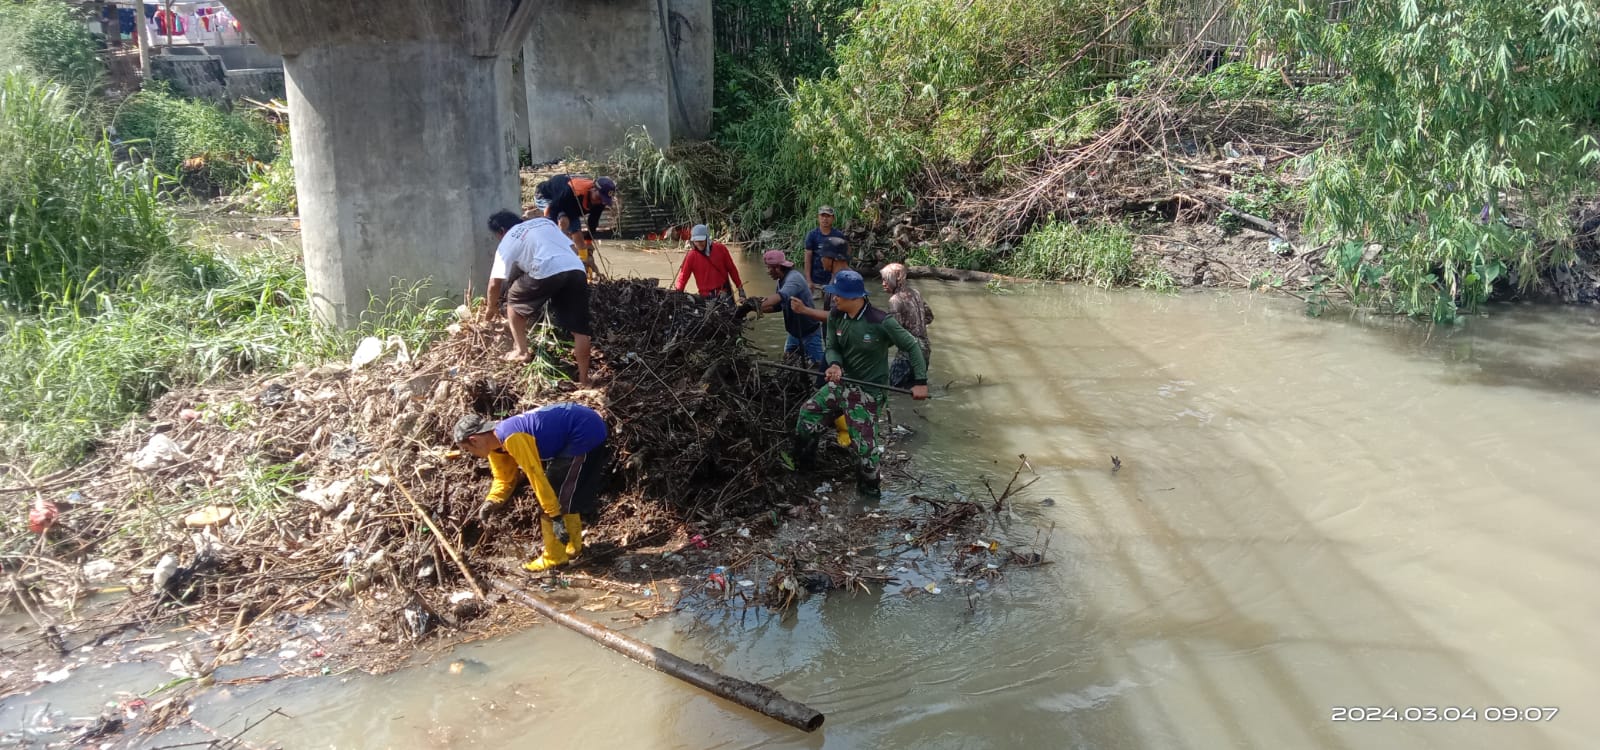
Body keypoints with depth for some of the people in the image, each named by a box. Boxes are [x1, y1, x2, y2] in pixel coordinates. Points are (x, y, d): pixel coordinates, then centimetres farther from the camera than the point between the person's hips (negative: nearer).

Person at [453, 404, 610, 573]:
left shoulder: (512, 437, -25)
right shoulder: (496, 440, 7)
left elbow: (535, 474, -21)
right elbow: (503, 478, 17)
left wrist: (552, 510, -14)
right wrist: (492, 502, -1)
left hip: (586, 434, -10)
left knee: (561, 494, -3)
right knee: (569, 493, 20)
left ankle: (554, 556, 8)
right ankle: (574, 547, 33)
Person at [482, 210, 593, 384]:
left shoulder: (507, 243, 18)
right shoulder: (544, 222, 33)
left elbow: (495, 283, 17)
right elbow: (574, 249, 27)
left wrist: (492, 308, 34)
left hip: (547, 272, -4)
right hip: (576, 270, 5)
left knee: (514, 301, 24)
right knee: (579, 329, 8)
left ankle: (522, 351, 29)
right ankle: (584, 379, 7)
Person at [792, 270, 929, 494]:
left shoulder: (881, 322, -21)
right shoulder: (835, 317, -4)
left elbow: (912, 346, -11)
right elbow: (832, 347, 6)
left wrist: (920, 381, -15)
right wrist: (835, 364, -18)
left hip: (867, 392, -6)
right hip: (839, 384, 6)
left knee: (865, 445, -9)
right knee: (805, 419, 8)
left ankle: (869, 488, 18)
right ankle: (800, 469, 33)